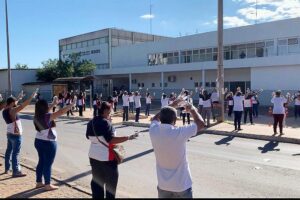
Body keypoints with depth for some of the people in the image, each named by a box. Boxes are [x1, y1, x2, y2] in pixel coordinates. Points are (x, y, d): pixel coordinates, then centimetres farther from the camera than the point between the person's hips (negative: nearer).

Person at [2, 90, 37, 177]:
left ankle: (7, 168, 30)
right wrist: (31, 97, -17)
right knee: (15, 153, -5)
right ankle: (16, 171, -1)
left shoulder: (5, 110, 5)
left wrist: (19, 98, 30)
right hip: (16, 134, -10)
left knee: (9, 151, 18)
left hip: (9, 133, 10)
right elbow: (23, 105, -23)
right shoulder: (12, 110, -20)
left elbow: (13, 104, 24)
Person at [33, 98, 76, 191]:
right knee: (48, 163, 1)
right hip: (48, 143, -8)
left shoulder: (37, 116, 0)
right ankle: (48, 185, 10)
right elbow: (61, 112, -24)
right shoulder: (47, 116, -22)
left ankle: (39, 182, 27)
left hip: (38, 141, 9)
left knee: (41, 162, 18)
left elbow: (45, 111, 22)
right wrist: (71, 105, -15)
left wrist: (53, 104, 25)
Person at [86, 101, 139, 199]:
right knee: (111, 182, 10)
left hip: (94, 156, 8)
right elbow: (111, 140, -26)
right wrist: (128, 137, -23)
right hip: (107, 157, -7)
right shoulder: (105, 122, -20)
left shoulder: (91, 122, 3)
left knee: (96, 180, 18)